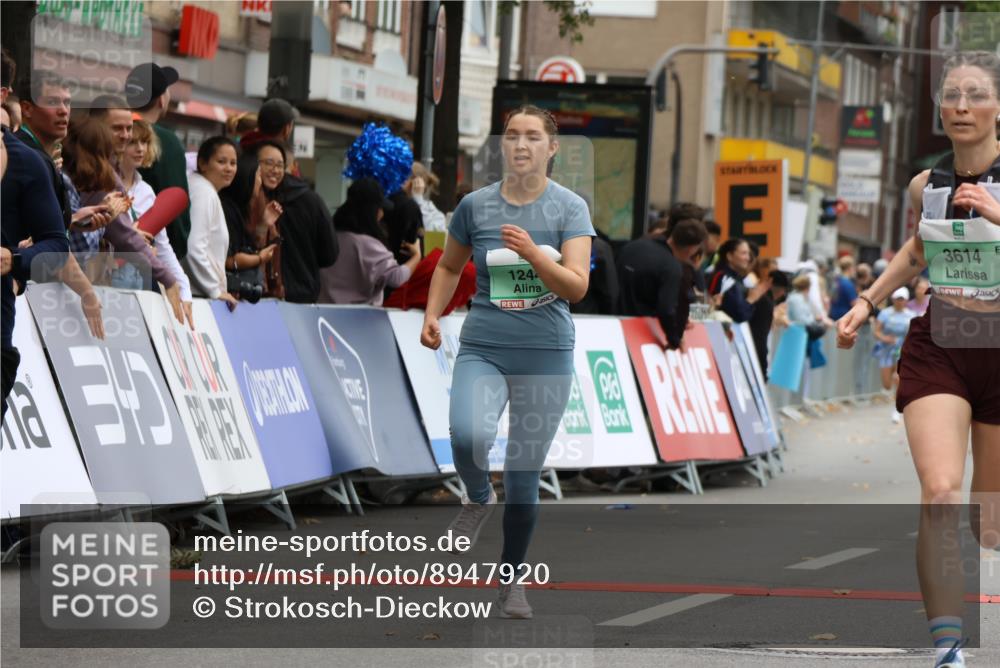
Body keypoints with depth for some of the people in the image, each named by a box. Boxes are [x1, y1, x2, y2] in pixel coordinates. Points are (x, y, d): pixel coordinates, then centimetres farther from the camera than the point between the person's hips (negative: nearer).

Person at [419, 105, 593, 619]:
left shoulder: (570, 208, -2)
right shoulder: (475, 205, 2)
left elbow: (577, 287, -12)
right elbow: (449, 267, 19)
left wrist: (533, 253, -27)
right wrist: (432, 314, 3)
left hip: (547, 354, 0)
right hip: (483, 349, 0)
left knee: (524, 476, 5)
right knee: (469, 434, -30)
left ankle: (511, 578, 24)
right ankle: (478, 500, 4)